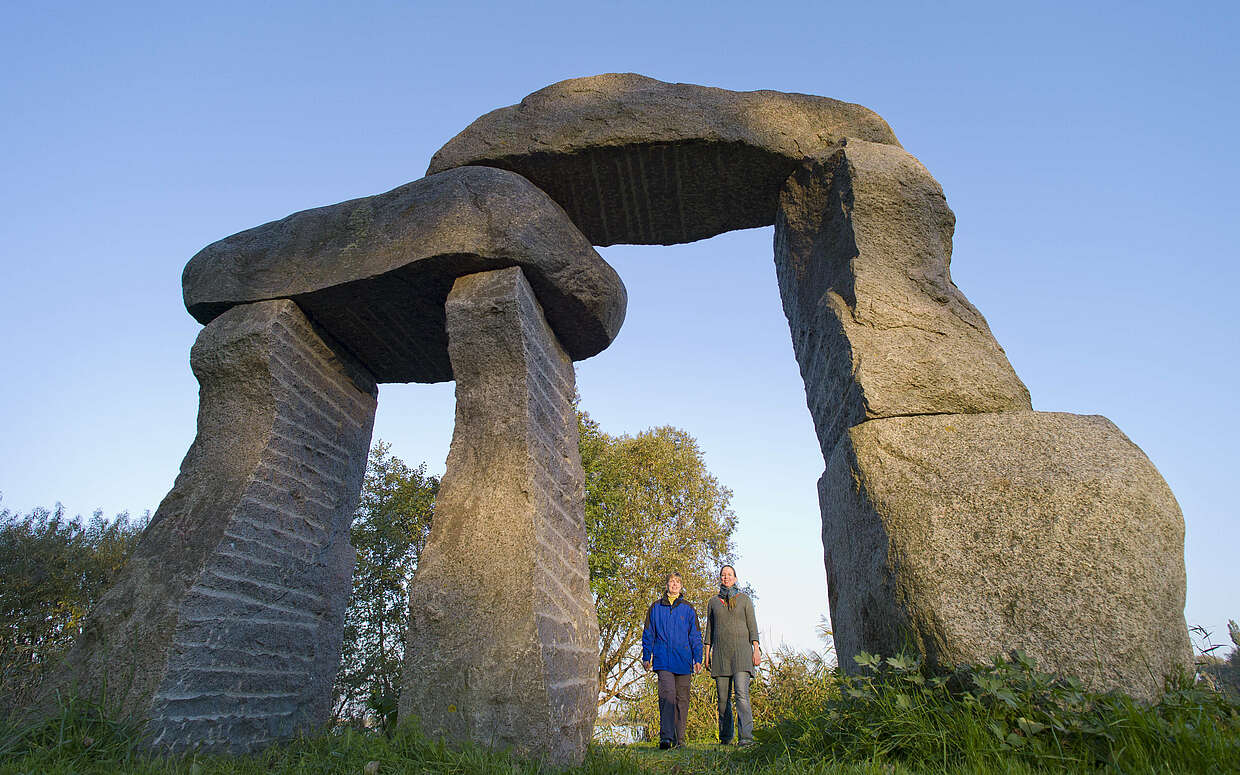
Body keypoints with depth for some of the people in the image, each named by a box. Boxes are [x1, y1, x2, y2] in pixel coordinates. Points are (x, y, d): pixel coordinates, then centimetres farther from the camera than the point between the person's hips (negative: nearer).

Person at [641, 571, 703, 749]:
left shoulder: (688, 609, 10)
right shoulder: (656, 607, 9)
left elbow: (695, 636, 10)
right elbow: (648, 633, 12)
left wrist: (698, 659, 3)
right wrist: (646, 657, 9)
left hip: (683, 660, 2)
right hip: (663, 660, -2)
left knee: (682, 698, 6)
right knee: (667, 694, -16)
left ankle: (679, 738, 17)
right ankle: (666, 737, -16)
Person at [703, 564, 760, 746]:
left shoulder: (744, 599, 8)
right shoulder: (713, 602, 13)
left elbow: (752, 624, 4)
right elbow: (709, 629, 14)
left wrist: (756, 649, -7)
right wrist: (707, 654, 7)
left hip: (741, 650, -2)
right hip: (720, 652, 2)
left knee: (741, 693, -15)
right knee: (723, 696, 4)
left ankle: (746, 736, -18)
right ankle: (725, 736, 15)